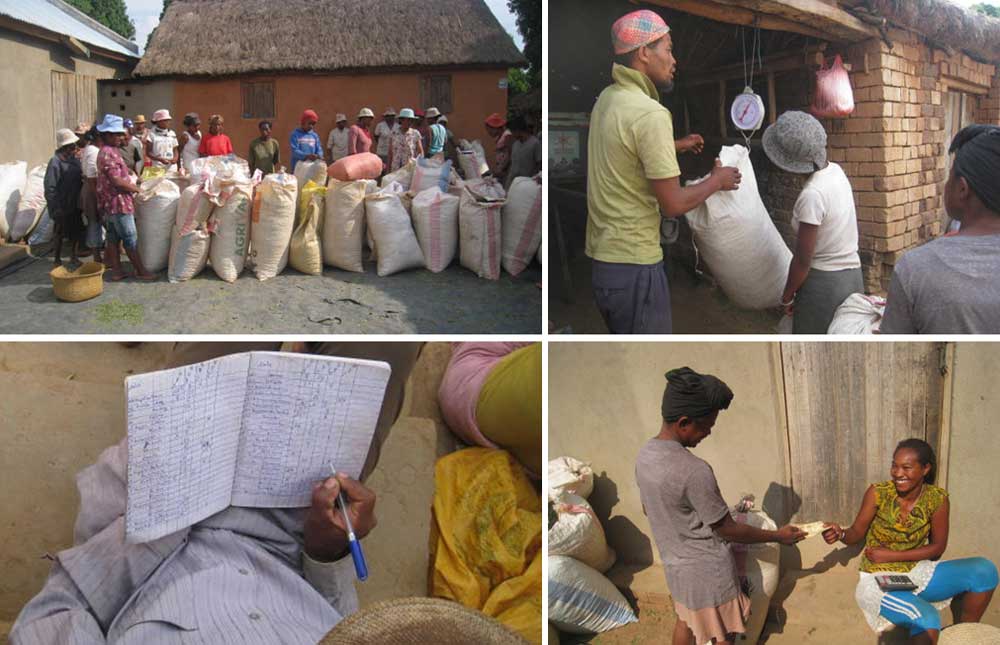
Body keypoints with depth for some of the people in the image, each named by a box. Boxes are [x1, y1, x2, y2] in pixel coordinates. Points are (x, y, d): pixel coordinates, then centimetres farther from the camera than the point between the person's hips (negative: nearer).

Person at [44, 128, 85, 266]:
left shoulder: (75, 159, 6)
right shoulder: (55, 162, -17)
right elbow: (50, 187, -18)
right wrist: (55, 208, -20)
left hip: (75, 204, 7)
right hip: (62, 206, -7)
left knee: (75, 231, 16)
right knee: (59, 234, 6)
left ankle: (73, 257, 31)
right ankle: (57, 260, 18)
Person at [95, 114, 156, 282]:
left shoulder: (106, 151, 15)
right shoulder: (109, 153, -18)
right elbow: (117, 182, -22)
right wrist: (137, 189, -11)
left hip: (109, 204, 10)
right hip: (118, 203, -10)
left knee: (113, 238, 11)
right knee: (131, 239, -2)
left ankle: (116, 271, 15)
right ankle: (141, 271, 4)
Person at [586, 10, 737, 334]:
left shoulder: (608, 98, 8)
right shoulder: (650, 114, -20)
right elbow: (674, 204, -18)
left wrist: (675, 146, 25)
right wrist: (717, 180, -2)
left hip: (602, 258, 9)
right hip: (633, 265, -9)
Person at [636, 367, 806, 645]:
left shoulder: (644, 455, -7)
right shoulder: (694, 470, -31)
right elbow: (727, 529, -20)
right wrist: (778, 536, -7)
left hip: (674, 563, 7)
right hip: (708, 571, -7)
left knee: (685, 620, 27)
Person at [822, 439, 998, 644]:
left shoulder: (937, 498, -9)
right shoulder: (878, 493, -15)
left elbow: (937, 548, -3)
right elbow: (857, 533, -5)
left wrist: (891, 555, -13)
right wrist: (840, 533, -29)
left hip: (918, 573, 4)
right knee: (927, 620, -33)